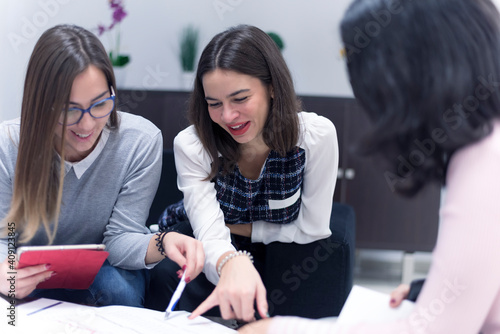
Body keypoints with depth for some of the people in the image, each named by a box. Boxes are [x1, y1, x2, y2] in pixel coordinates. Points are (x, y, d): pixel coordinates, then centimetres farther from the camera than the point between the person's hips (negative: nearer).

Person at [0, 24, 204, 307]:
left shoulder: (141, 142, -19)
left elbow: (120, 238, -17)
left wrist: (161, 244, -41)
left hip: (105, 272, 0)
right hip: (31, 277, 0)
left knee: (118, 286, -33)